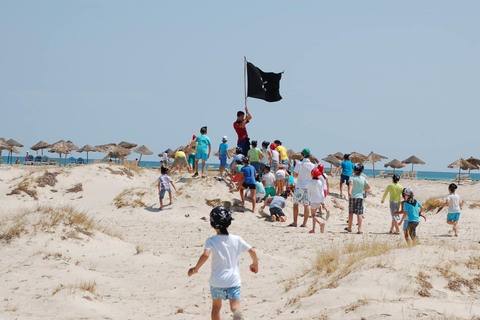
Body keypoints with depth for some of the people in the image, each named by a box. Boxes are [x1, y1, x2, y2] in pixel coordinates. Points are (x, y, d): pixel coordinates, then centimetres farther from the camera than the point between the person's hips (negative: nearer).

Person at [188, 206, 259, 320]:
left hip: (217, 281, -1)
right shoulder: (237, 240, 3)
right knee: (235, 305, -8)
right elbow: (252, 251, 6)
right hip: (234, 280, 1)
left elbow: (205, 255, -24)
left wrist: (195, 269, -11)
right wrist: (255, 264, 26)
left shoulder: (211, 241, -8)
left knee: (216, 306, 20)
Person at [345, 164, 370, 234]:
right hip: (360, 197, 2)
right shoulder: (363, 178, 4)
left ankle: (349, 228, 25)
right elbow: (368, 187, 14)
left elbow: (351, 183, -28)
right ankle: (360, 229, -13)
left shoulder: (352, 177, -7)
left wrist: (349, 192, -42)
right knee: (359, 213, -3)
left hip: (352, 197, -2)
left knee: (351, 213, 12)